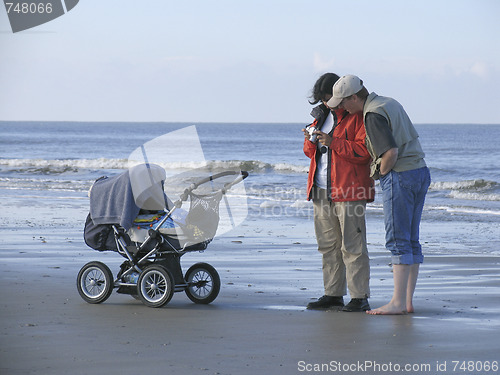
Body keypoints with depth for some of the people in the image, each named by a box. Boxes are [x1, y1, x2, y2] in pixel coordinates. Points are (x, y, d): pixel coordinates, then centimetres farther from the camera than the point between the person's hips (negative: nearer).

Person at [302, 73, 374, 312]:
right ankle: (333, 294, 16)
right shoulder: (322, 115, 17)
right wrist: (311, 142, 0)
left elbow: (364, 151, -17)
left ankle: (360, 298, -7)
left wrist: (332, 142, -21)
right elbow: (312, 153, 23)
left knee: (352, 246, -9)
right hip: (321, 191, 8)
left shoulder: (358, 117, -7)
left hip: (348, 191, -8)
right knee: (328, 245, 10)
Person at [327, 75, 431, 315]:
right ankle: (408, 301, 11)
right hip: (420, 172, 10)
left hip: (400, 176, -10)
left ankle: (398, 302, -7)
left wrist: (381, 173, -5)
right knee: (411, 241, 10)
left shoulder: (373, 115, -14)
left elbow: (391, 153, -23)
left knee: (398, 241, -7)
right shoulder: (390, 103, 16)